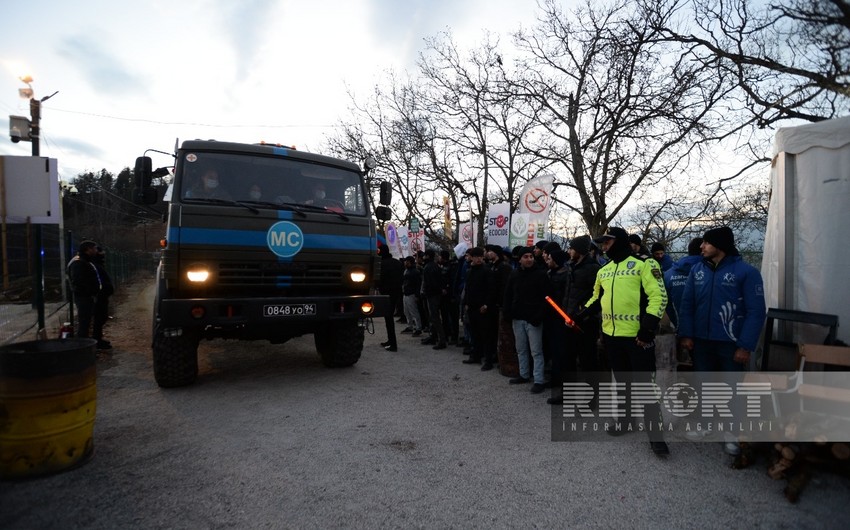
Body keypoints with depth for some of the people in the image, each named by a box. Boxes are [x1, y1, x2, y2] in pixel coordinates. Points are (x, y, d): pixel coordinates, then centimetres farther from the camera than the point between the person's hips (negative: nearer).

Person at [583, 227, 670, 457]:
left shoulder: (643, 264, -8)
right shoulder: (603, 271, 13)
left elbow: (659, 296, -14)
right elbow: (597, 299, 24)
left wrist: (649, 326, -20)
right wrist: (581, 315, 13)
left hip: (637, 336, -7)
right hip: (611, 334, 7)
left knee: (644, 383, 0)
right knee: (622, 380, 18)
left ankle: (655, 432, 11)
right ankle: (627, 418, 33)